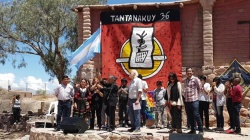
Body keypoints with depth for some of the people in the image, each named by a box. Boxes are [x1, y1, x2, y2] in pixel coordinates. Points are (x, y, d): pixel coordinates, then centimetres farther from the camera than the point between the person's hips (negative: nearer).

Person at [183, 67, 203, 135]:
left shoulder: (195, 79, -5)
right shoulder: (184, 81, 12)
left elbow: (199, 87, 0)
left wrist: (196, 94, 7)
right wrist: (185, 95, 12)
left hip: (194, 100, -6)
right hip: (187, 101, 6)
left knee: (196, 115, -8)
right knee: (190, 116, 9)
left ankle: (201, 130, 1)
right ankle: (193, 130, 18)